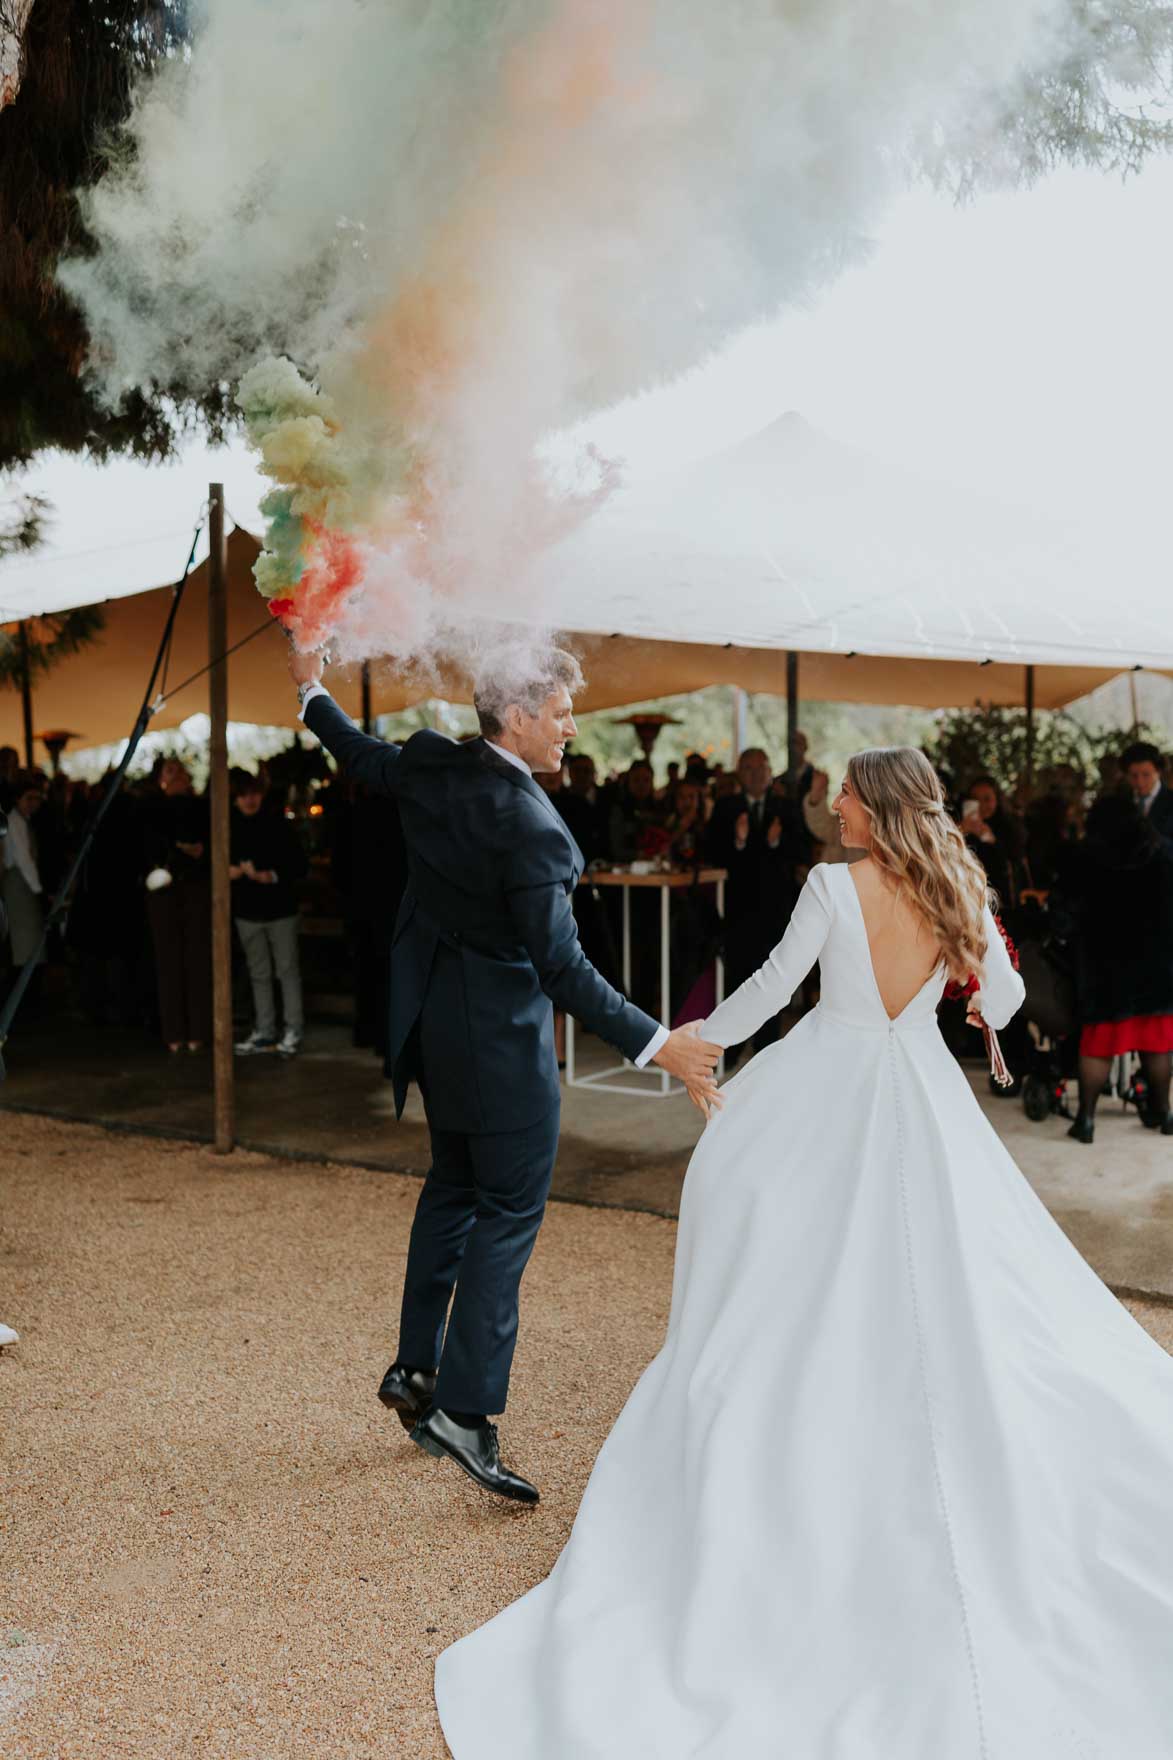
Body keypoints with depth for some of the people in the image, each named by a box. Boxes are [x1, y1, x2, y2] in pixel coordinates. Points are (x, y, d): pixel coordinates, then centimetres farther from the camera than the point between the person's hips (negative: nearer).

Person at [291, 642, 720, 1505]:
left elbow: (361, 756, 19)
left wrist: (313, 690, 39)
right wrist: (656, 1043, -25)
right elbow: (560, 965, -26)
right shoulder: (527, 822, -26)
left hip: (434, 1017, 9)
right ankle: (463, 1409, 4)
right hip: (501, 1035, -8)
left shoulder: (429, 765, -4)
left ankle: (415, 1367, 33)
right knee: (510, 1211, 2)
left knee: (454, 1185, 22)